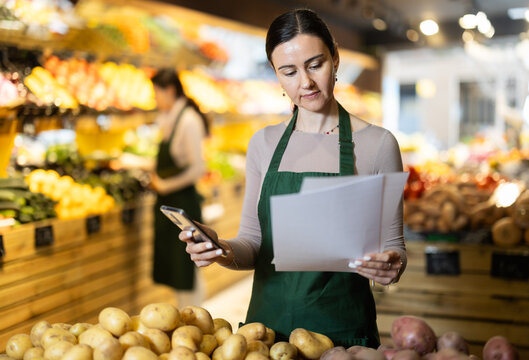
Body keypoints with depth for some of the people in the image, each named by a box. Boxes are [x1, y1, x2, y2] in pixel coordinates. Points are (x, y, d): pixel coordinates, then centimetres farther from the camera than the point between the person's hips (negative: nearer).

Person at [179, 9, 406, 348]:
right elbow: (253, 241, 6)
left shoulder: (377, 143, -5)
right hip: (268, 321, 3)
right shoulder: (264, 143, 4)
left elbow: (393, 244, -1)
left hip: (342, 329, -2)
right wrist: (220, 250, -14)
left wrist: (391, 265, -22)